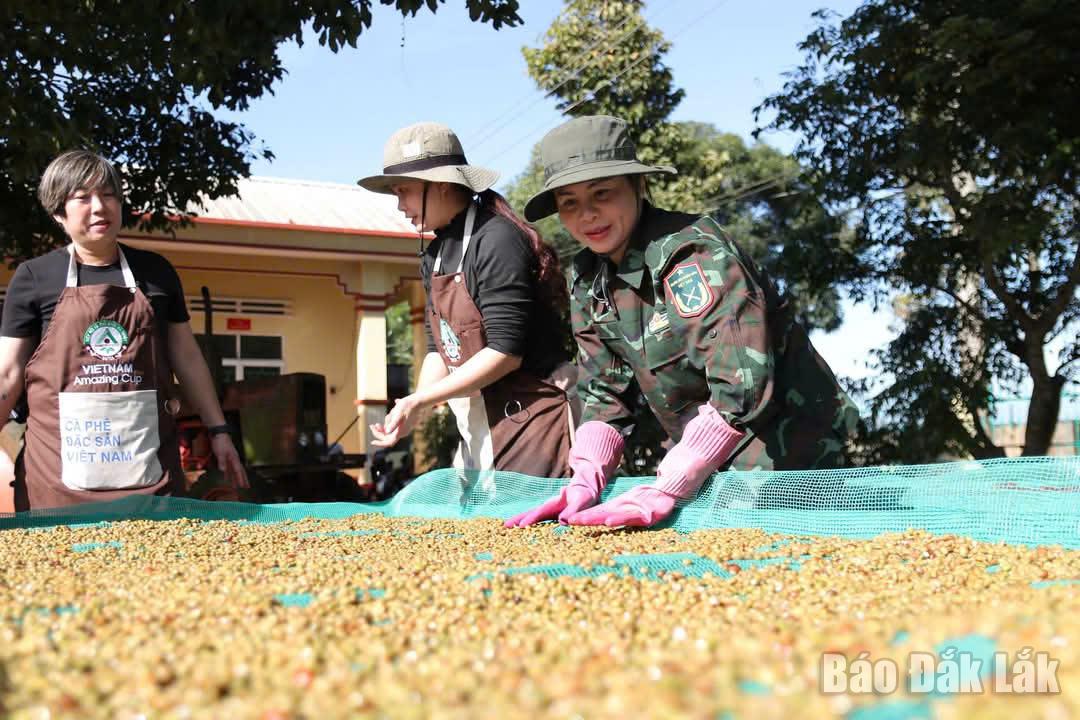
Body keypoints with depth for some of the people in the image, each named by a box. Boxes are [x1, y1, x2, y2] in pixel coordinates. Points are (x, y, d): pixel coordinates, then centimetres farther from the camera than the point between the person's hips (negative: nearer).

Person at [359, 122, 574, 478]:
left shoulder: (497, 240, -16)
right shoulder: (435, 254, 10)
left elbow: (505, 351, -20)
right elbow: (440, 349, 13)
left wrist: (417, 401, -18)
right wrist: (412, 409, -4)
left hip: (531, 418, -8)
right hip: (479, 428, 8)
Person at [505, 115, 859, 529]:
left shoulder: (693, 251, -24)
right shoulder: (587, 280, 0)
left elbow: (740, 387, -32)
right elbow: (605, 391, 5)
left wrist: (663, 491, -33)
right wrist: (584, 482, -11)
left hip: (788, 451, -7)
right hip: (708, 456, 7)